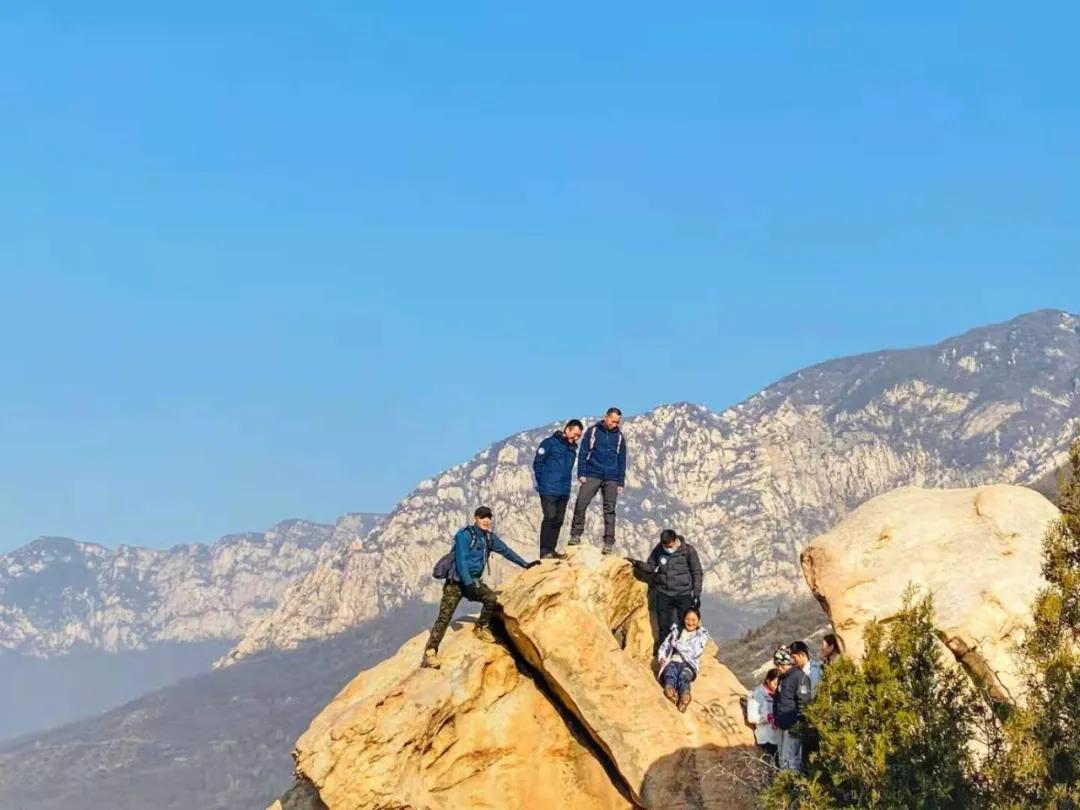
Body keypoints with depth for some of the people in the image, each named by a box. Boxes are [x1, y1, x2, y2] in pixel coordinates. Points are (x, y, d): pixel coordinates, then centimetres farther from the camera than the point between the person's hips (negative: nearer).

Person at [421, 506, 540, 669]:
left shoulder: (489, 537, 6)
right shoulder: (464, 535, -16)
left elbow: (505, 550, 17)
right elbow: (462, 561, -21)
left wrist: (525, 564, 17)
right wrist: (469, 585, -27)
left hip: (473, 581, 6)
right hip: (456, 582, -6)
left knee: (490, 597, -19)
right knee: (444, 617, -15)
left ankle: (481, 628, 4)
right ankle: (430, 653, -17)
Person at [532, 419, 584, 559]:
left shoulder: (572, 448, 17)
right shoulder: (550, 443, -4)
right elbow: (537, 463, -5)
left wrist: (567, 486, 13)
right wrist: (542, 483, -6)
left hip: (564, 492, 7)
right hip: (549, 490, -7)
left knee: (558, 521, 6)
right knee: (550, 518, -13)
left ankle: (551, 550, 12)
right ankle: (544, 551, -13)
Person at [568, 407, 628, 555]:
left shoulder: (619, 437, 10)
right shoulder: (593, 431, 4)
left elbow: (622, 461, 14)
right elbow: (583, 453, 2)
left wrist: (621, 482, 9)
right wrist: (582, 473, -7)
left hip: (611, 479, 2)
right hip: (592, 475, -2)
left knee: (609, 510, 1)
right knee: (581, 504, -15)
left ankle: (609, 542, 3)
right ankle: (576, 535, -7)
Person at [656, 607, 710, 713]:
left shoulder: (702, 634, 15)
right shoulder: (676, 630, 23)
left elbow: (695, 652, 0)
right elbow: (665, 645, 17)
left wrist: (677, 644, 0)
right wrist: (661, 657, -3)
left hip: (689, 664, -1)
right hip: (673, 661, 1)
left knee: (684, 675, -37)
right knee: (670, 671, -36)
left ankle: (684, 696, -70)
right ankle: (670, 691, -70)